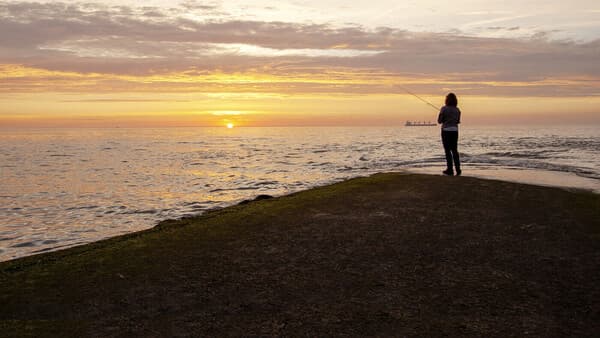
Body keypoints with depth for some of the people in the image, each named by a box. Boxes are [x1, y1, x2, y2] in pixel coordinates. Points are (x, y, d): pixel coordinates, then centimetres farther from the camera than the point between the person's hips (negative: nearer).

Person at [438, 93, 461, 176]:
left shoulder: (444, 109, -11)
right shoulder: (457, 110, 3)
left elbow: (439, 121, -7)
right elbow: (458, 121, 11)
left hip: (446, 131, -4)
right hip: (454, 131, 4)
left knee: (448, 151, 2)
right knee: (455, 150, 11)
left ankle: (450, 170, 3)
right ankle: (458, 170, 7)